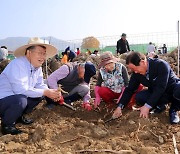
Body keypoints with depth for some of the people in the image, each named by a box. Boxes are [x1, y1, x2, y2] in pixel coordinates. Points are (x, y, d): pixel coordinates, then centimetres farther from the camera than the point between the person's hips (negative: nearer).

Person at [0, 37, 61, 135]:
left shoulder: (37, 67, 1)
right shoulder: (18, 64, -25)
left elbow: (40, 85, 4)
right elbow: (20, 89, -33)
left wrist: (52, 93, -17)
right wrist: (45, 92, -29)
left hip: (16, 98, 9)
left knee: (39, 95, 4)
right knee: (20, 100, -34)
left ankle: (19, 116, 16)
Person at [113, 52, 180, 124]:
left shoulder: (161, 65, -28)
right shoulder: (136, 73, -11)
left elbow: (160, 88, -32)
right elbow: (129, 90, -4)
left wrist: (147, 106, -34)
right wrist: (120, 107, -12)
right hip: (155, 93, 5)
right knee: (139, 97, -22)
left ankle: (174, 109, -9)